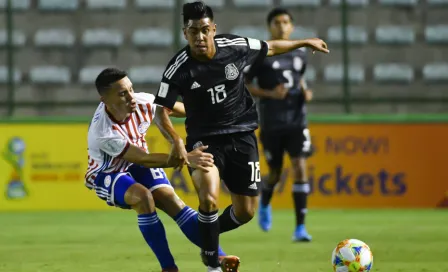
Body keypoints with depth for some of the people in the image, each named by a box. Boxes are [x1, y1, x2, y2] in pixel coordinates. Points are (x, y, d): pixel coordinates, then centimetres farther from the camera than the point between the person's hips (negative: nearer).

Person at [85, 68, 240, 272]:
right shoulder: (102, 134, -37)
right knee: (143, 196, -32)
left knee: (171, 200, -15)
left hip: (136, 165, 5)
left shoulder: (142, 103, -23)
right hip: (107, 175, -5)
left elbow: (175, 109, -3)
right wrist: (186, 159, -46)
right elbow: (144, 160, -39)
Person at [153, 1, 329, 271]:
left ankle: (208, 237, 36)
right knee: (209, 199, -29)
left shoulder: (235, 47, -10)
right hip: (204, 140, -3)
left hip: (242, 137, 3)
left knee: (245, 212, 5)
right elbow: (162, 111, -13)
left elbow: (269, 48, 11)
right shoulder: (179, 68, -17)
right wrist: (176, 141, -31)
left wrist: (306, 42, 23)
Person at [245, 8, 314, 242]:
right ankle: (264, 204, 44)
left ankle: (300, 228, -11)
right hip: (271, 124, -2)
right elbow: (244, 85, -3)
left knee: (300, 169, -12)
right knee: (275, 173, 7)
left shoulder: (300, 54, 8)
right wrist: (269, 94, -17)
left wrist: (306, 92, 3)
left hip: (296, 120, 2)